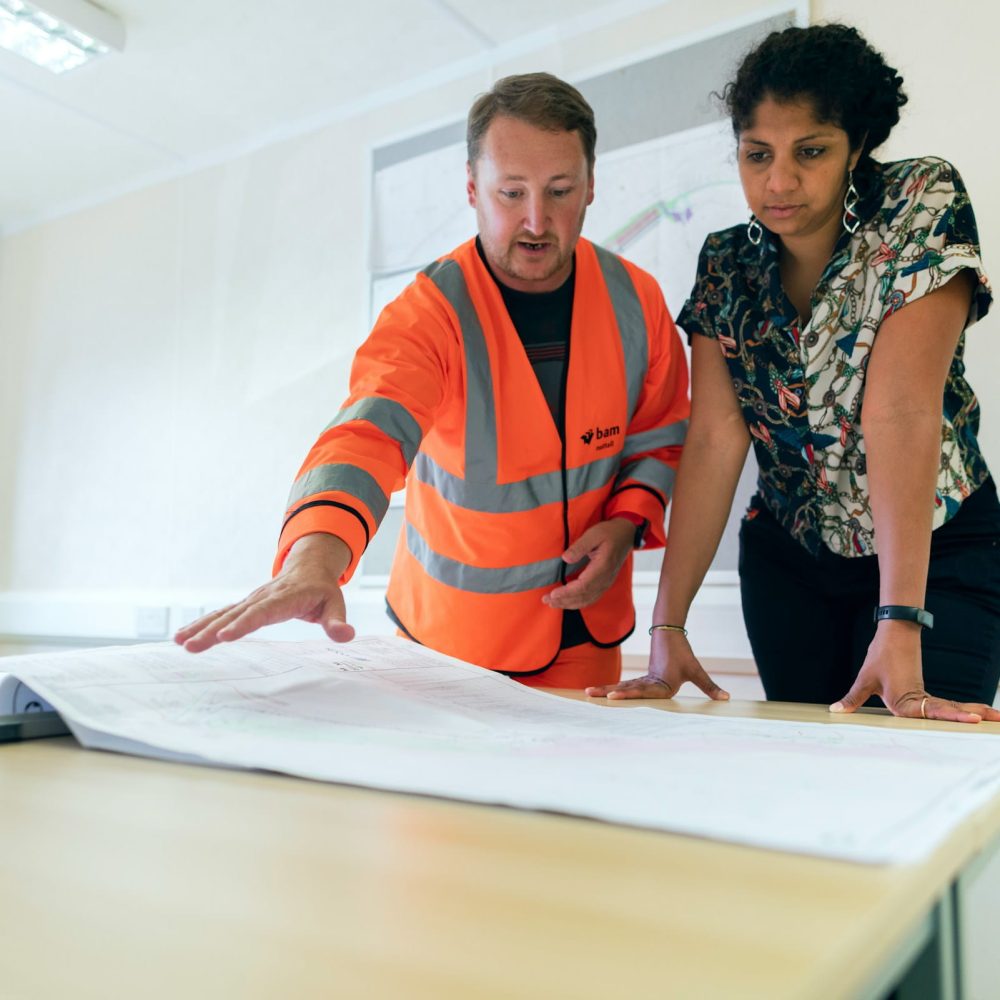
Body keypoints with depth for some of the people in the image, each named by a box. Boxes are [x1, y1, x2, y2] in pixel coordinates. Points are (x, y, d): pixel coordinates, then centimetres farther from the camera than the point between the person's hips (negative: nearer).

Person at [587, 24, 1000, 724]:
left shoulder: (922, 209, -16)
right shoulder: (727, 265, -6)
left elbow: (901, 412, -28)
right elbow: (715, 439, -15)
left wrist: (899, 628, -34)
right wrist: (668, 627, -23)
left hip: (936, 553, -3)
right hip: (789, 561, 3)